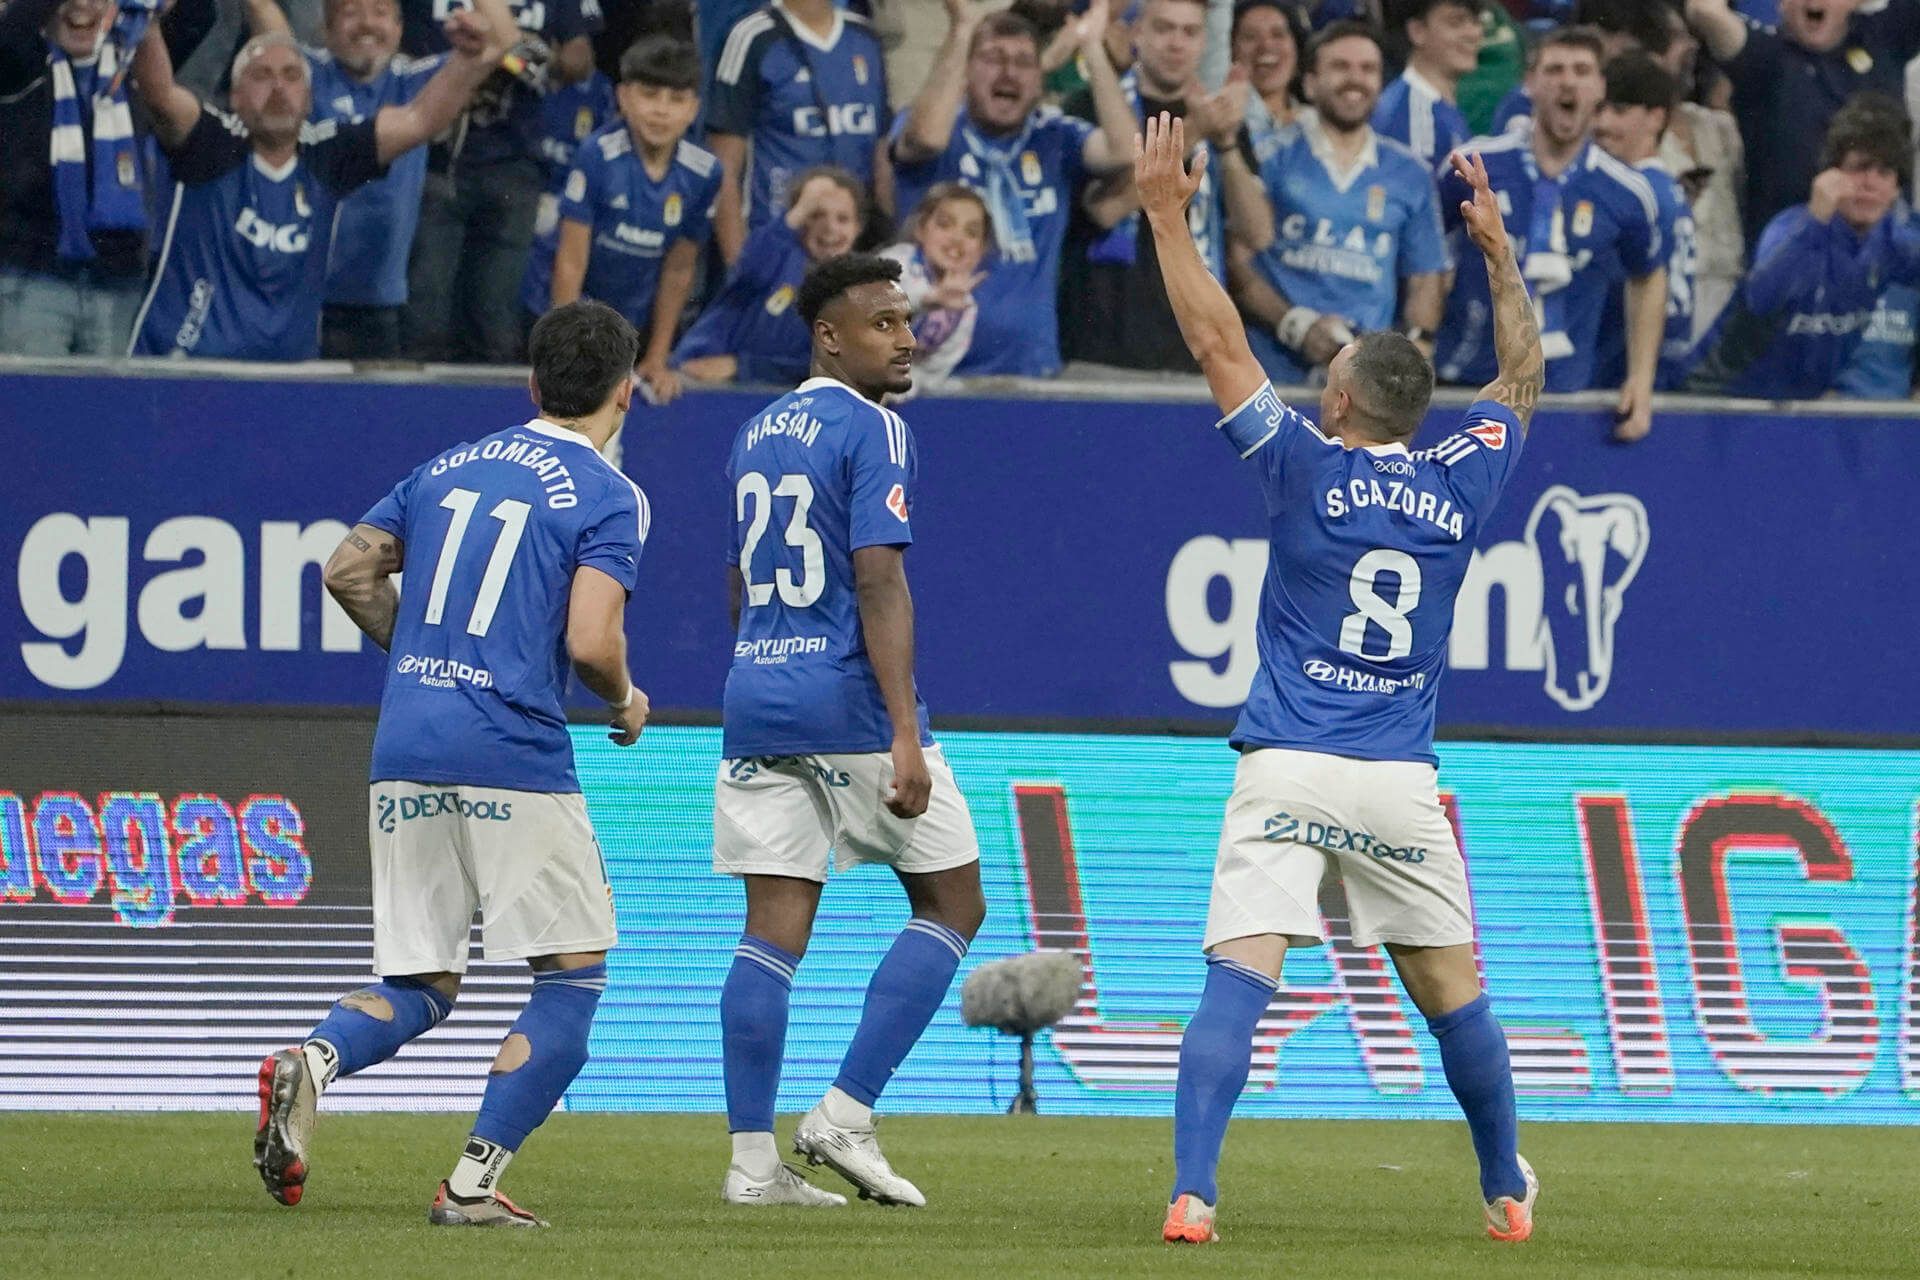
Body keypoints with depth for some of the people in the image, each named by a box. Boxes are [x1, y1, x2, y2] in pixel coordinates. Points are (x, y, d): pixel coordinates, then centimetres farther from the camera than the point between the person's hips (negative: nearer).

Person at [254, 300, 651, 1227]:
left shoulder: (449, 467, 16)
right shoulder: (606, 497, -2)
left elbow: (348, 572, 15)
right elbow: (590, 642, -13)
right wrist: (626, 703, 7)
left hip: (404, 751, 6)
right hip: (513, 755, -6)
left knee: (421, 986, 12)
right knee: (574, 973, 7)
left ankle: (314, 1061, -20)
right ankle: (474, 1181, -3)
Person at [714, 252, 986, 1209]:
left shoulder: (755, 434, 16)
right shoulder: (871, 430, -8)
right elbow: (879, 584, -17)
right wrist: (904, 734, -21)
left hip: (756, 699, 7)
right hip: (849, 702, -7)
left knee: (773, 930, 5)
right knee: (952, 906, 5)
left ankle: (751, 1159, -1)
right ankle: (846, 1116, -4)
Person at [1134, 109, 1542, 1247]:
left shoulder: (1310, 466, -2)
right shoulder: (1463, 481, 6)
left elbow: (1218, 339, -1)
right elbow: (1524, 375, 23)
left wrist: (1168, 215, 5)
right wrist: (1497, 247, 32)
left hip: (1290, 772, -3)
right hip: (1403, 782, 3)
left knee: (1239, 978, -12)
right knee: (1454, 992, 16)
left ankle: (1193, 1193, -25)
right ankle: (1509, 1191, 28)